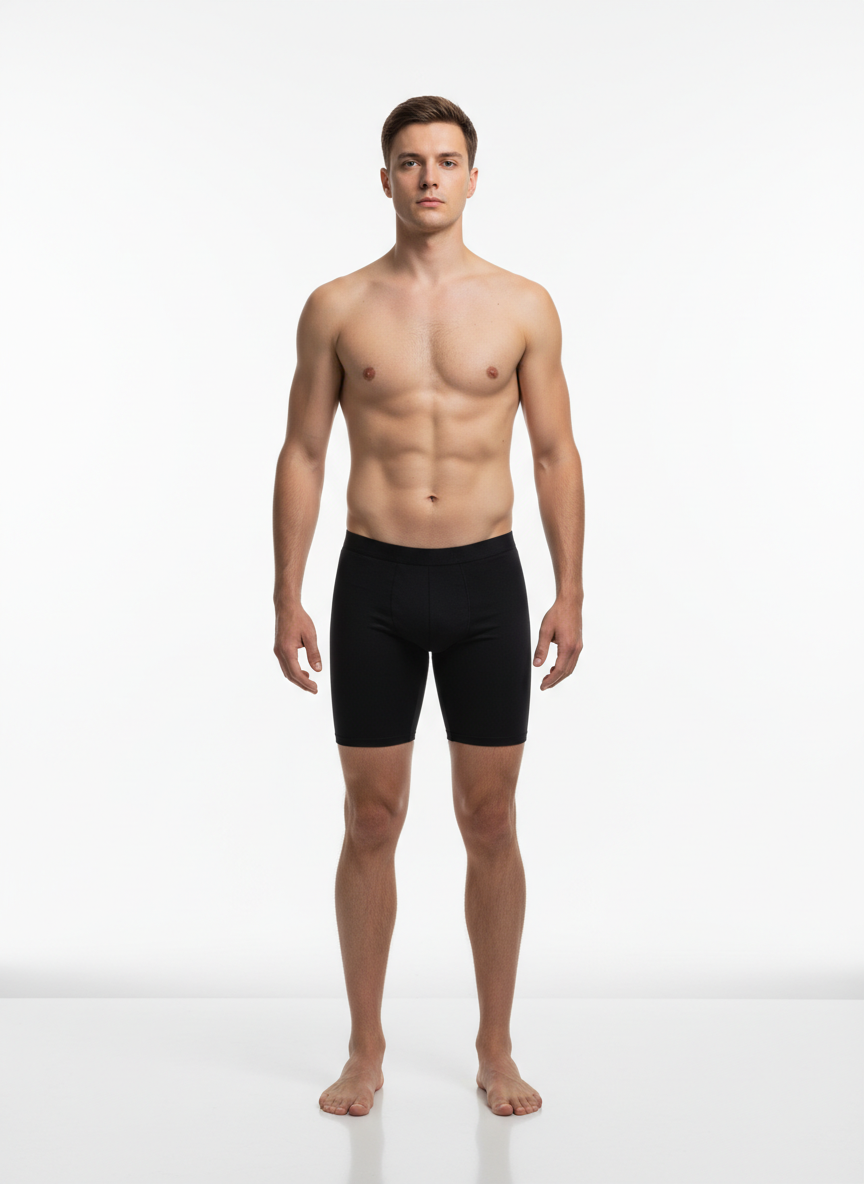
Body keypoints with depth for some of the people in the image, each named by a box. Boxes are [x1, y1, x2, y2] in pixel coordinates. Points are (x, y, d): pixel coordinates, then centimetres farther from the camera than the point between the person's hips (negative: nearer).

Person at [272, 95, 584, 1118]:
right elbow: (302, 454, 4)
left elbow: (556, 455, 5)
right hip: (374, 582, 0)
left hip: (485, 579, 0)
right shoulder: (336, 307, 3)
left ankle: (496, 1050, 23)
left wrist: (570, 592, -1)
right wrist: (287, 597, -1)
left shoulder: (525, 306, 3)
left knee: (490, 824, 7)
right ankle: (366, 1050, 22)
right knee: (371, 822, 6)